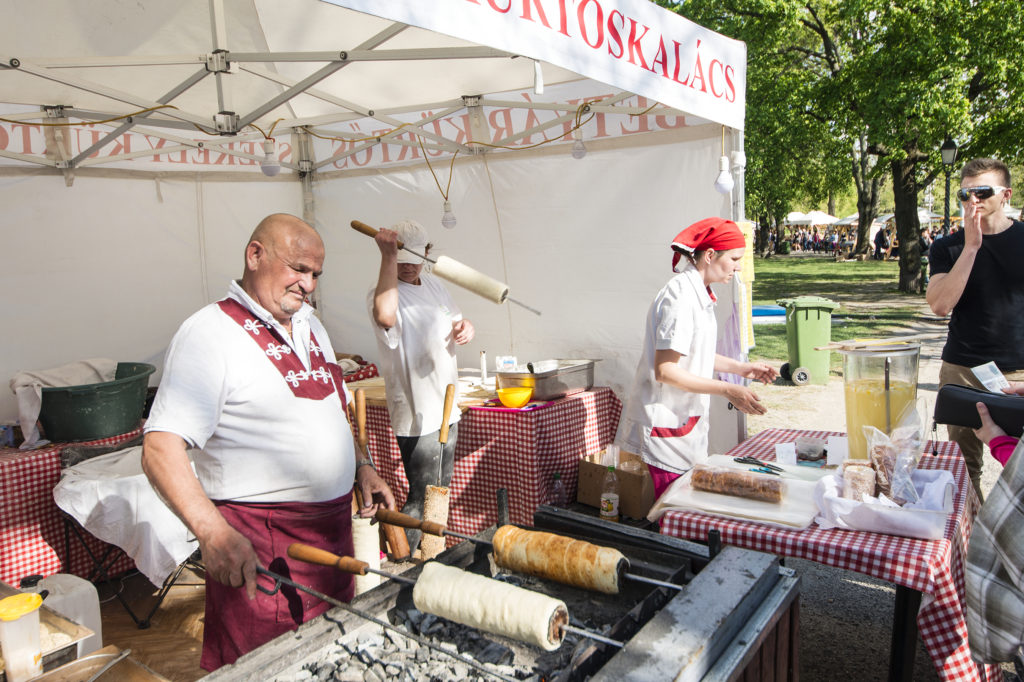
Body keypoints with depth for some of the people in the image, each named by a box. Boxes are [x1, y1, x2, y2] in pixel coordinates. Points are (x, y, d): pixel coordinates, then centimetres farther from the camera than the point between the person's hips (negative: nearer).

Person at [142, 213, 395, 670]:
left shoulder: (309, 326, 11)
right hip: (259, 543, -7)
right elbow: (161, 450, -22)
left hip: (332, 527, 8)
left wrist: (361, 468, 10)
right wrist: (213, 532, -34)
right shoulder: (211, 333, -15)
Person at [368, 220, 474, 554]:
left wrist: (465, 326, -2)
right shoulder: (384, 292, -16)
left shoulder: (434, 285, 10)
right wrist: (388, 256, -35)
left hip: (445, 408, 9)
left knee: (441, 492, 21)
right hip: (416, 414, -9)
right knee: (421, 499, -4)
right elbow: (385, 315, -41)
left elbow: (455, 321, 22)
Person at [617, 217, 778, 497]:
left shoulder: (698, 293, 11)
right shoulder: (680, 297, -20)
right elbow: (665, 370, -23)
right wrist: (727, 390, -22)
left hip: (684, 418, 10)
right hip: (667, 422, -10)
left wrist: (741, 367, 15)